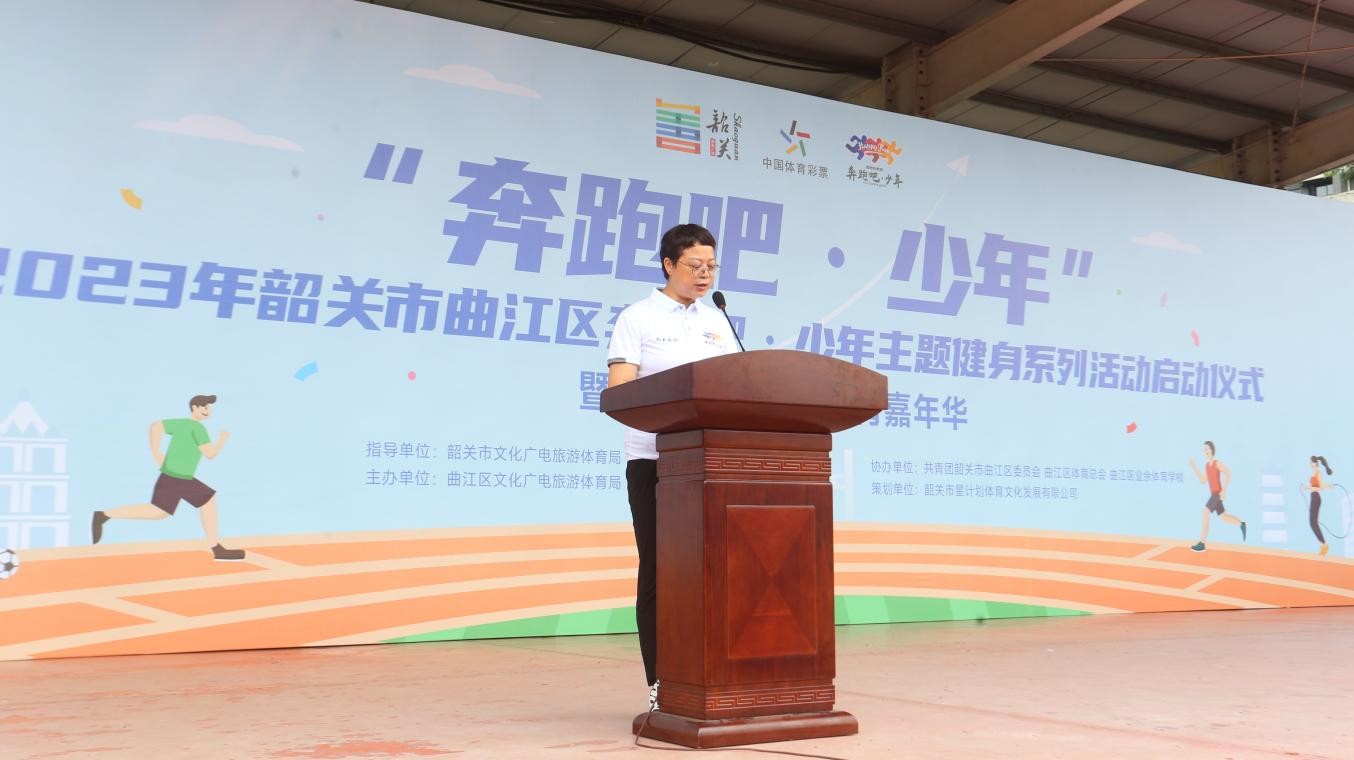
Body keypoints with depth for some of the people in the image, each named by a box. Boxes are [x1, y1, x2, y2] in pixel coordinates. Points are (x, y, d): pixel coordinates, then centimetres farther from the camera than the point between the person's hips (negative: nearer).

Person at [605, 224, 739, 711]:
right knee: (659, 567, -1)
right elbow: (619, 391, -10)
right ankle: (660, 683, 5)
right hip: (655, 458, -4)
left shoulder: (716, 322, 17)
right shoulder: (637, 318, 1)